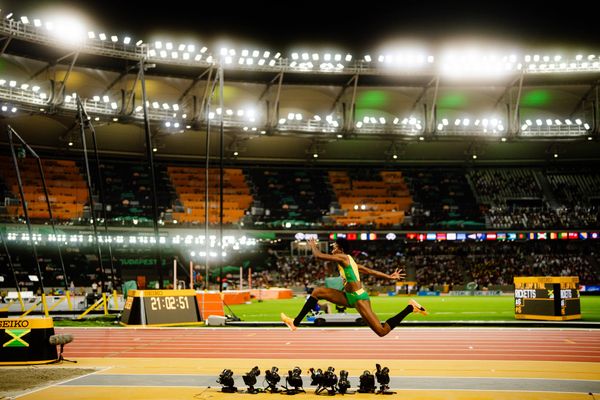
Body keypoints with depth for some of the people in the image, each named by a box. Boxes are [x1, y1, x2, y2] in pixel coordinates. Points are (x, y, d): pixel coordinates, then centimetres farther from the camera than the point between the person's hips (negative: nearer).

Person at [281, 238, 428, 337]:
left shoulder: (342, 257, -11)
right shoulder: (348, 260, 15)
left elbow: (318, 256, -14)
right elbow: (369, 271, 18)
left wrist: (313, 246, 7)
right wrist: (389, 277, 20)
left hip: (358, 298, -10)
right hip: (350, 297, 10)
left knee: (382, 331, -12)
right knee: (317, 292, 6)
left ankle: (410, 308, -2)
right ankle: (295, 323, 6)